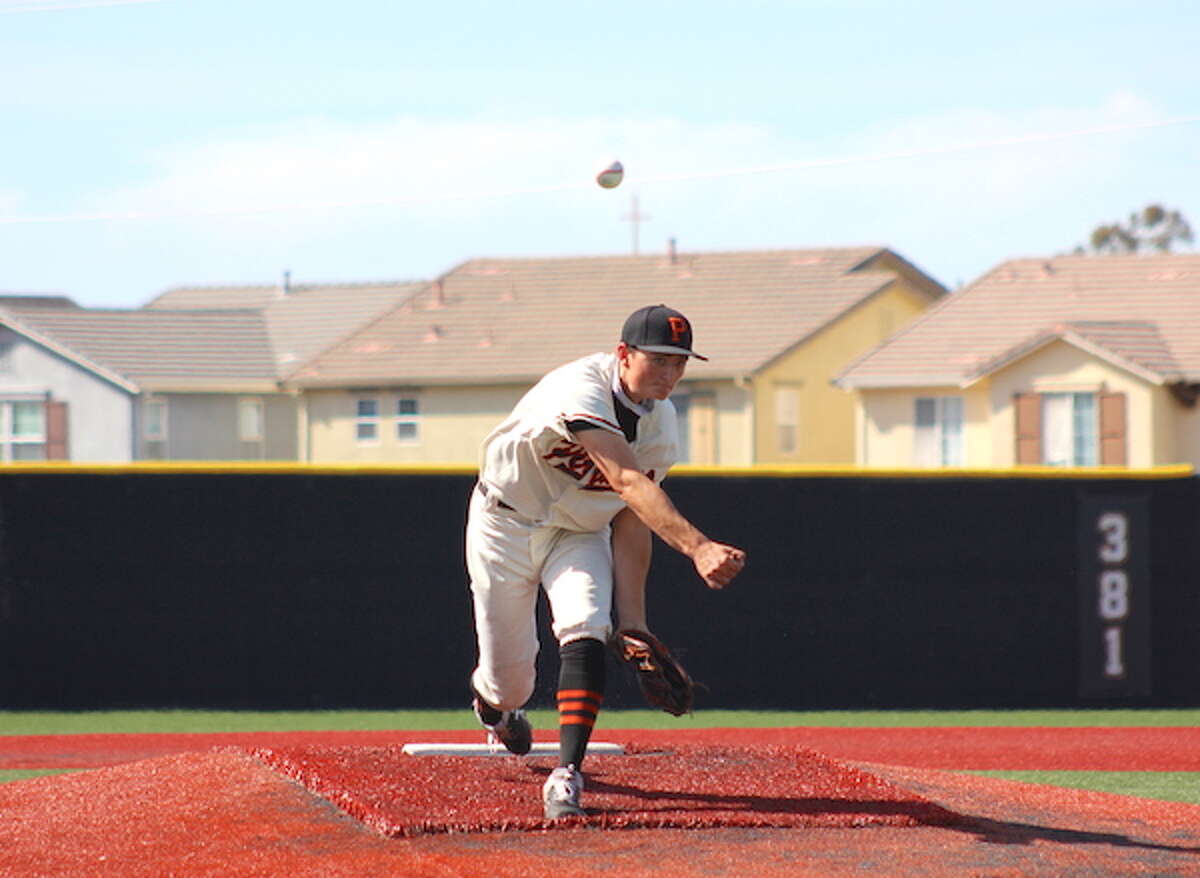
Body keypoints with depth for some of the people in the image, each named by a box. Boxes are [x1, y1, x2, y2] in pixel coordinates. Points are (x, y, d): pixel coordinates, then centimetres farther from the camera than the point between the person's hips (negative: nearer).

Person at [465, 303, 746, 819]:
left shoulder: (661, 426, -10)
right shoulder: (583, 392, -33)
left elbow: (632, 524, -6)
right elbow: (630, 484, -46)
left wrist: (633, 620, -14)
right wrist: (696, 547, -58)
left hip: (580, 534, 4)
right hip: (507, 522, -4)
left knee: (586, 629, -25)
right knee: (511, 677, 3)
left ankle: (567, 776, -28)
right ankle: (492, 699, 43)